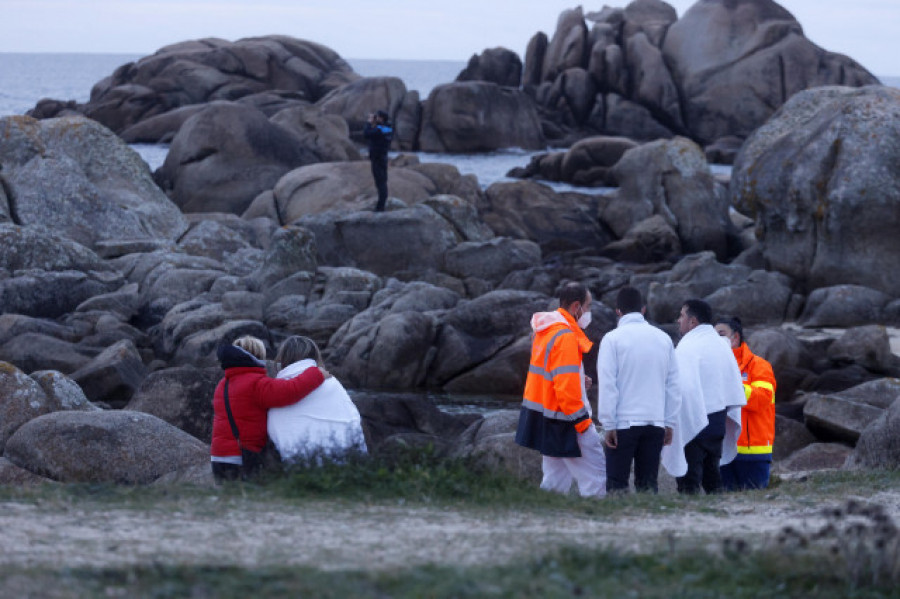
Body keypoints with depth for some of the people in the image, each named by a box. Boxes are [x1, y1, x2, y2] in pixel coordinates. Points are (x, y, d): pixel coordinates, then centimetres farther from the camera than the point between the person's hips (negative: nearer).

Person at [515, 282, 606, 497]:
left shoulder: (546, 331, 12)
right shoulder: (565, 337, -19)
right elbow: (566, 385, -23)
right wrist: (582, 421, -17)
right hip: (564, 421, -10)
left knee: (555, 476, 13)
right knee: (595, 474, -8)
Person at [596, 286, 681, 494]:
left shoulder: (613, 339, -4)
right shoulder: (663, 339, 8)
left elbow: (607, 385, -7)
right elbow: (673, 385, 10)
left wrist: (609, 424, -5)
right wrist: (669, 423, 14)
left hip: (624, 422, -4)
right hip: (656, 423, 4)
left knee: (616, 484, -1)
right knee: (648, 484, 7)